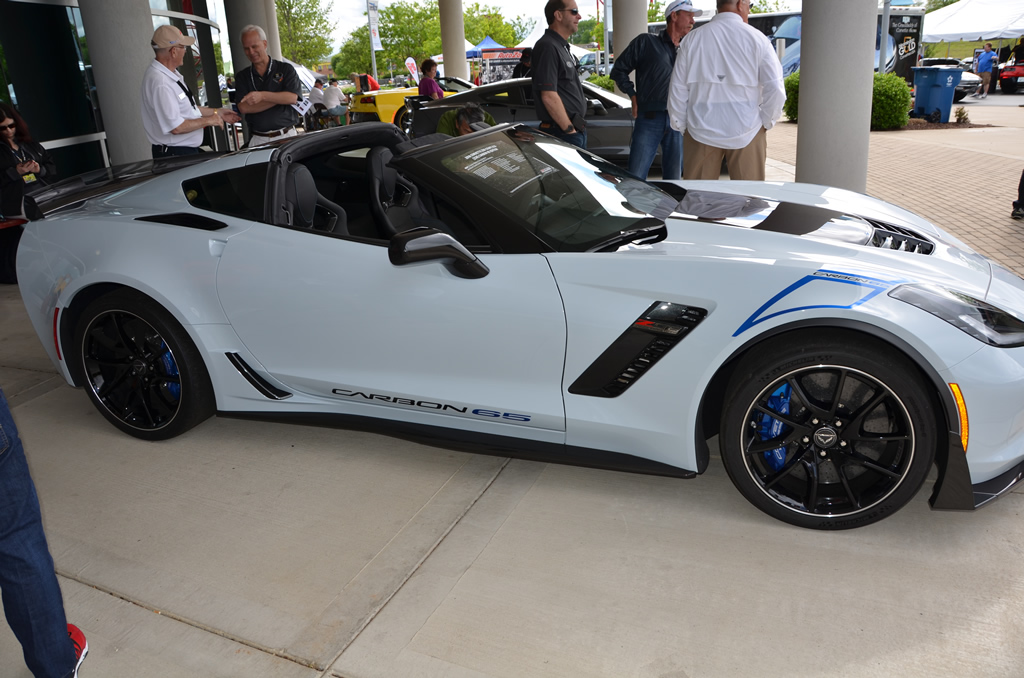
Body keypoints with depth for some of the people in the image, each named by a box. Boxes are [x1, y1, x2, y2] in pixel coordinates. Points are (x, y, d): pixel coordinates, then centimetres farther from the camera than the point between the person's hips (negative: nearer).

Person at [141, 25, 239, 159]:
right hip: (175, 153, -10)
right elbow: (176, 127, -26)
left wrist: (217, 113, 21)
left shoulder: (170, 74, 8)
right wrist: (207, 120, -13)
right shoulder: (161, 83, -23)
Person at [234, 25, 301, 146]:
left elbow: (293, 97, -7)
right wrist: (280, 98, -6)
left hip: (286, 136, -1)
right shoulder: (242, 76, 12)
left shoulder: (285, 69, 8)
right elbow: (243, 108, -3)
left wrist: (262, 96, -14)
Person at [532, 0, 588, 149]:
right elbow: (549, 96, -22)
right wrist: (570, 129, -18)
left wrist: (578, 127, 17)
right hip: (563, 133, -10)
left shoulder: (562, 46, 18)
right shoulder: (548, 47, -15)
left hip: (577, 130, 10)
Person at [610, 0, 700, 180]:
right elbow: (619, 70, 8)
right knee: (635, 179, -6)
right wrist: (633, 97, 1)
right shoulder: (646, 42, 5)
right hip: (649, 120, -4)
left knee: (673, 180, 8)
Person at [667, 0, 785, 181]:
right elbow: (775, 90, -5)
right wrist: (765, 123, 9)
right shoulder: (757, 39, -2)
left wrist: (682, 127, 13)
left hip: (701, 132, 1)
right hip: (746, 132, -1)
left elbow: (677, 90, 4)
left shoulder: (692, 39, 3)